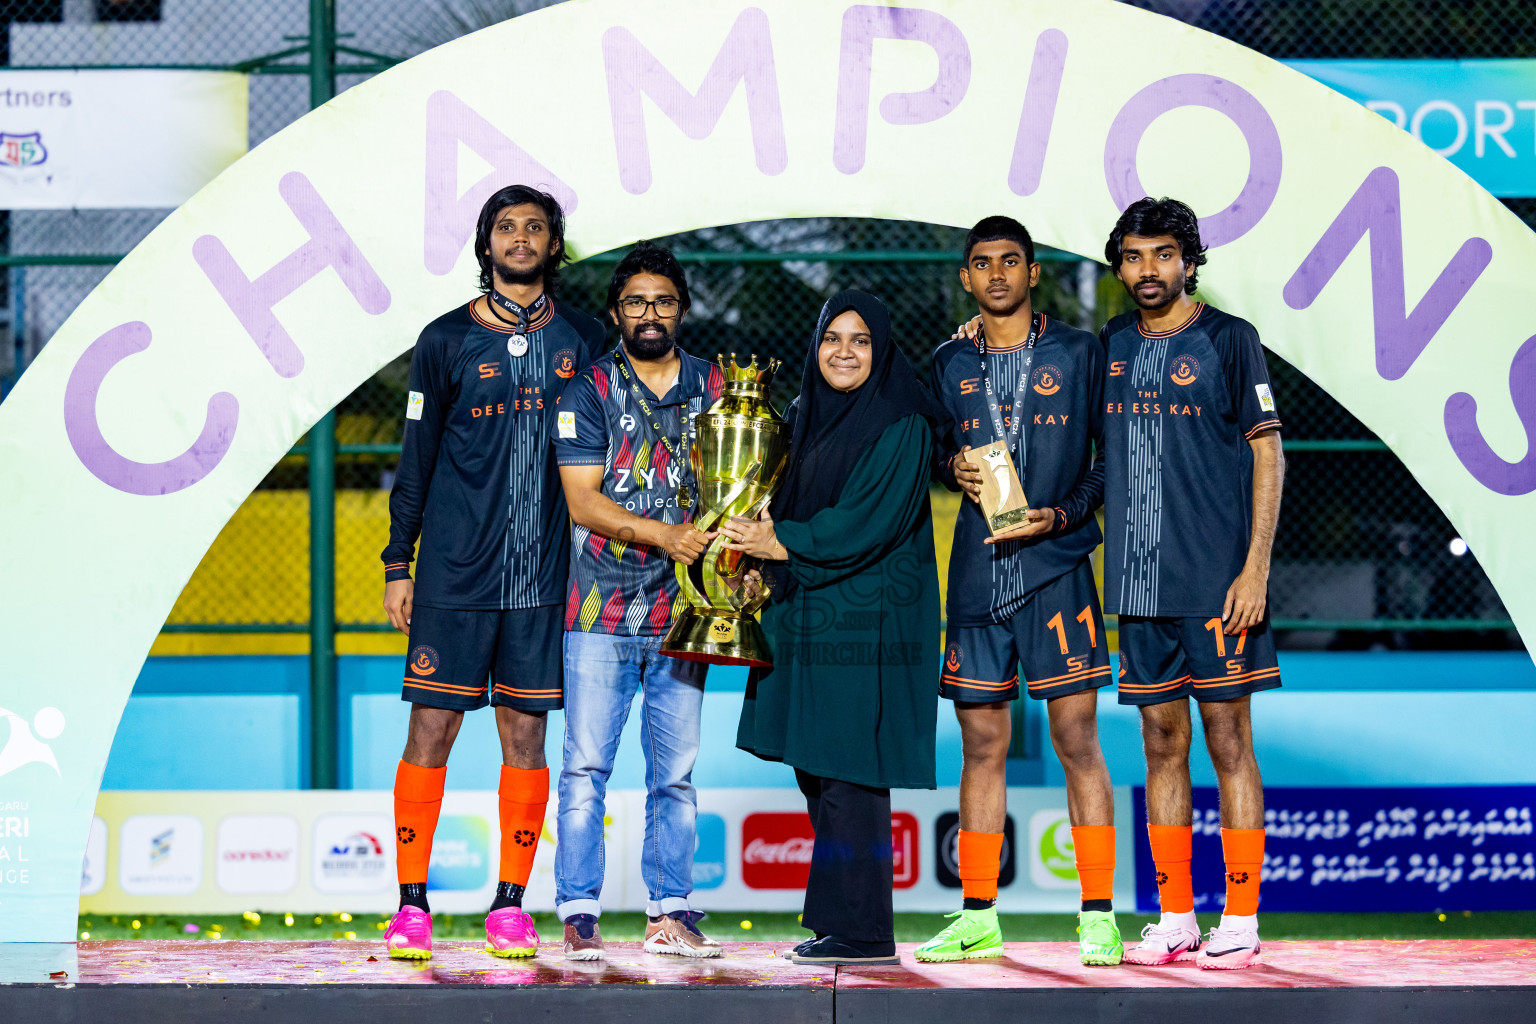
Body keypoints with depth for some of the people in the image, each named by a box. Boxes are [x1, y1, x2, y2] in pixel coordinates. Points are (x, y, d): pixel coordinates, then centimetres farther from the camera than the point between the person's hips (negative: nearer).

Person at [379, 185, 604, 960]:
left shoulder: (583, 341, 9)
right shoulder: (447, 339, 6)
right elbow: (416, 459, 8)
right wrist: (397, 563, 4)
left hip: (543, 576, 1)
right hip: (454, 575, -1)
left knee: (526, 735, 3)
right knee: (431, 730, -4)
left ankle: (510, 906, 11)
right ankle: (411, 905, 3)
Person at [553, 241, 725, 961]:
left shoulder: (714, 387, 11)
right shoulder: (590, 392, 2)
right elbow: (583, 500, -6)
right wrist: (665, 535, -17)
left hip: (683, 608, 3)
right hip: (602, 610, -3)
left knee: (675, 771, 6)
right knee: (586, 765, -4)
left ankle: (669, 913, 11)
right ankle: (578, 915, -2)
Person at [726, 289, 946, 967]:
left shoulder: (901, 426, -9)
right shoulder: (808, 416, 14)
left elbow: (869, 522, -16)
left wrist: (781, 544, -12)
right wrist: (763, 537, -3)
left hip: (866, 621, -8)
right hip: (808, 613, 8)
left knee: (847, 773, -8)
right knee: (814, 769, 8)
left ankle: (862, 933, -4)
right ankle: (839, 917, 15)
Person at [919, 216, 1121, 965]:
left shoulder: (1078, 354, 3)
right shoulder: (948, 366, 12)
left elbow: (1114, 454, 4)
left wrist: (1062, 515, -9)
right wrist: (953, 466, -1)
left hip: (1055, 566, -3)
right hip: (976, 572, 3)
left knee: (1076, 738, -6)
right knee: (981, 743, 6)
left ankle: (1098, 915, -3)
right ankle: (978, 917, 13)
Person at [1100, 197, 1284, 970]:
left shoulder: (1228, 340, -2)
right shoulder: (1110, 346, 11)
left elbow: (1268, 454, -4)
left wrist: (1255, 568, -11)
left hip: (1215, 580, -5)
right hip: (1137, 581, 5)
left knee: (1229, 744, -1)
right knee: (1162, 747, 8)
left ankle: (1240, 921, 3)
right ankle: (1174, 920, 14)